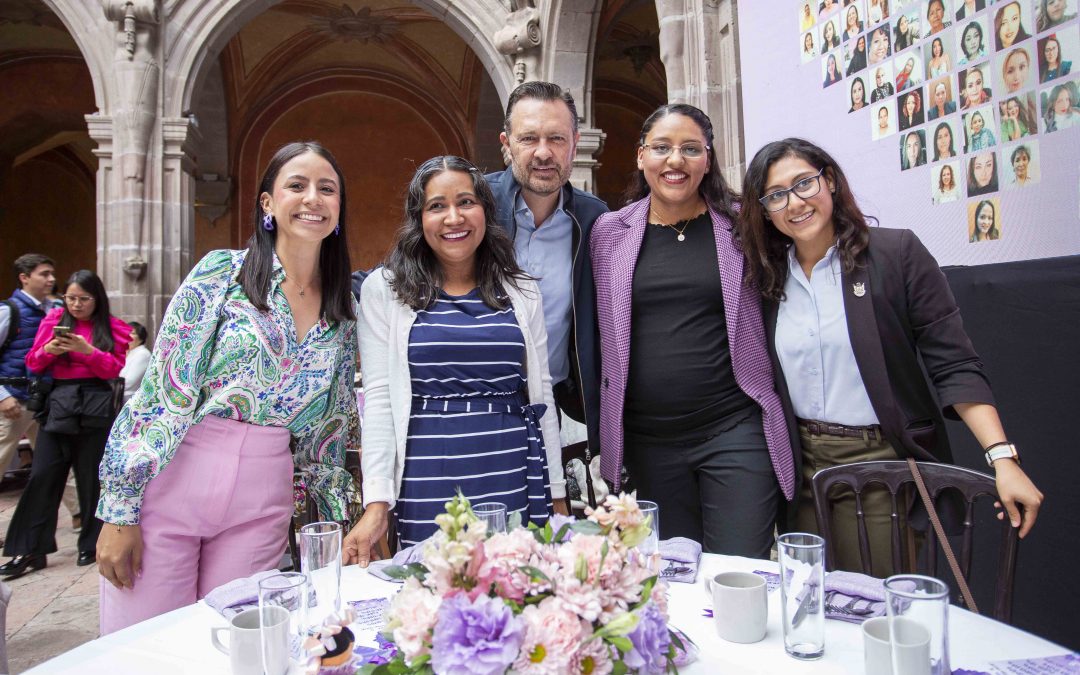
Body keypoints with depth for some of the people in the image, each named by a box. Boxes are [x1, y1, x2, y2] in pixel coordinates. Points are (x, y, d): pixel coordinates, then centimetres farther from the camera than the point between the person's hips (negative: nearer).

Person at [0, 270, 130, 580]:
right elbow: (33, 363, 9)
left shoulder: (111, 328, 4)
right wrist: (49, 350, -12)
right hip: (58, 402, 2)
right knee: (43, 476, -3)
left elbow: (114, 368, -3)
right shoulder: (54, 320, 9)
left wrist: (88, 351, -18)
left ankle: (91, 544, 16)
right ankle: (31, 550, 5)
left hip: (96, 406, -2)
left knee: (91, 477, 4)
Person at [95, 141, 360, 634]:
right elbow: (160, 389, -8)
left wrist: (332, 516, 12)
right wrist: (120, 510, -9)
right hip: (171, 483, -3)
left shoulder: (344, 311, 6)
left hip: (263, 503, 3)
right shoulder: (222, 273, -6)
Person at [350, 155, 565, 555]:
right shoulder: (384, 289, 2)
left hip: (515, 484, 2)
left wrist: (557, 495, 9)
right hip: (428, 490, -2)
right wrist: (377, 503, -8)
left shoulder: (521, 292, 8)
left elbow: (541, 393, 10)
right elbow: (378, 398, -2)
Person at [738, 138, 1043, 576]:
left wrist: (1002, 457, -17)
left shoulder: (896, 253, -6)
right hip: (802, 469, 4)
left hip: (884, 463, -3)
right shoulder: (766, 278, 4)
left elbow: (954, 366, -8)